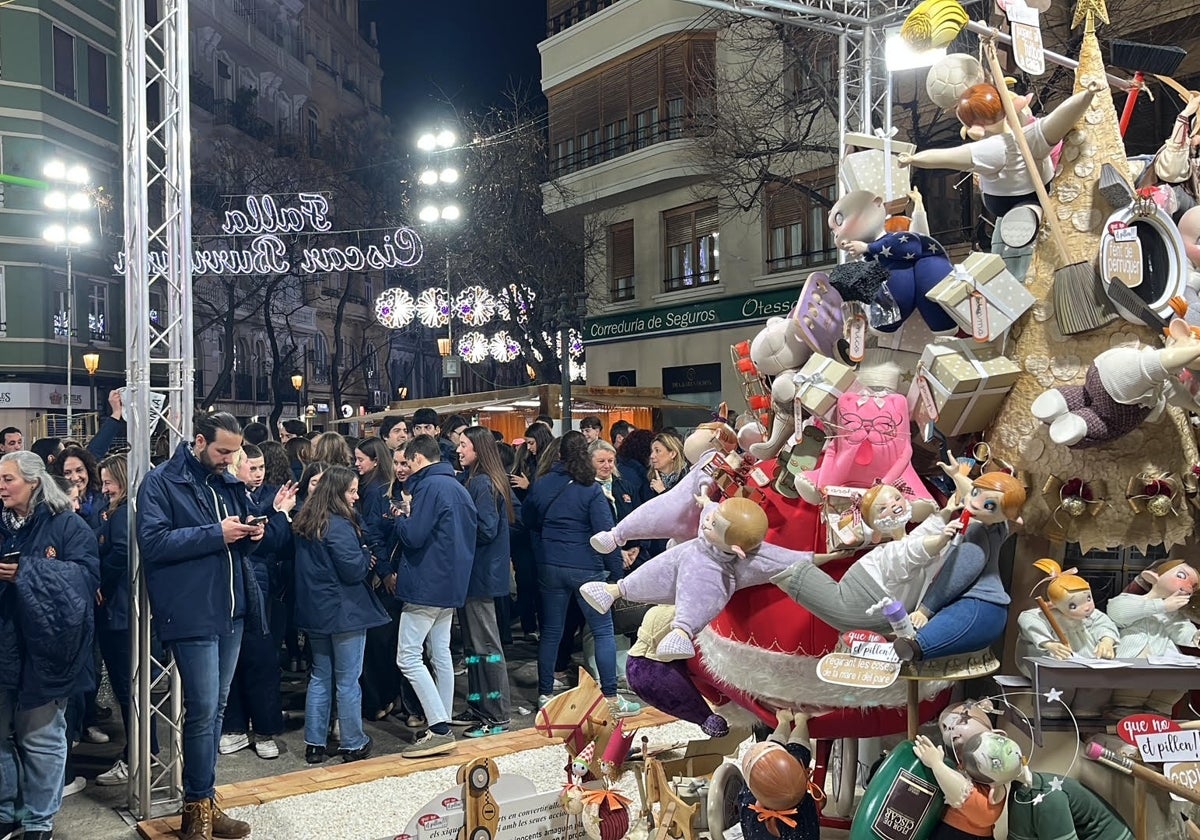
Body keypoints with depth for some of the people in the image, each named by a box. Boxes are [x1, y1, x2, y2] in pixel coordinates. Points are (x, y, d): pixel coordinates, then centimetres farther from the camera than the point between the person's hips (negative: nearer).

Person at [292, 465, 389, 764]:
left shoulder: (306, 522, 8)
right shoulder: (339, 526, -19)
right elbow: (354, 570, -21)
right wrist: (366, 555, 0)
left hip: (314, 610, 8)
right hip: (344, 612, -8)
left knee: (320, 676, 15)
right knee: (348, 680, 3)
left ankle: (314, 744, 18)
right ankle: (352, 745, 13)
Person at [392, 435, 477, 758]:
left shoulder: (430, 486, -14)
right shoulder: (458, 488, 14)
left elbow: (414, 536, -21)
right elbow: (467, 535, 18)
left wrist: (401, 517, -1)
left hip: (427, 583, -9)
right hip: (452, 584, 9)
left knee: (408, 657, -6)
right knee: (441, 654, 13)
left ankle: (440, 729, -11)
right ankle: (443, 725, 16)